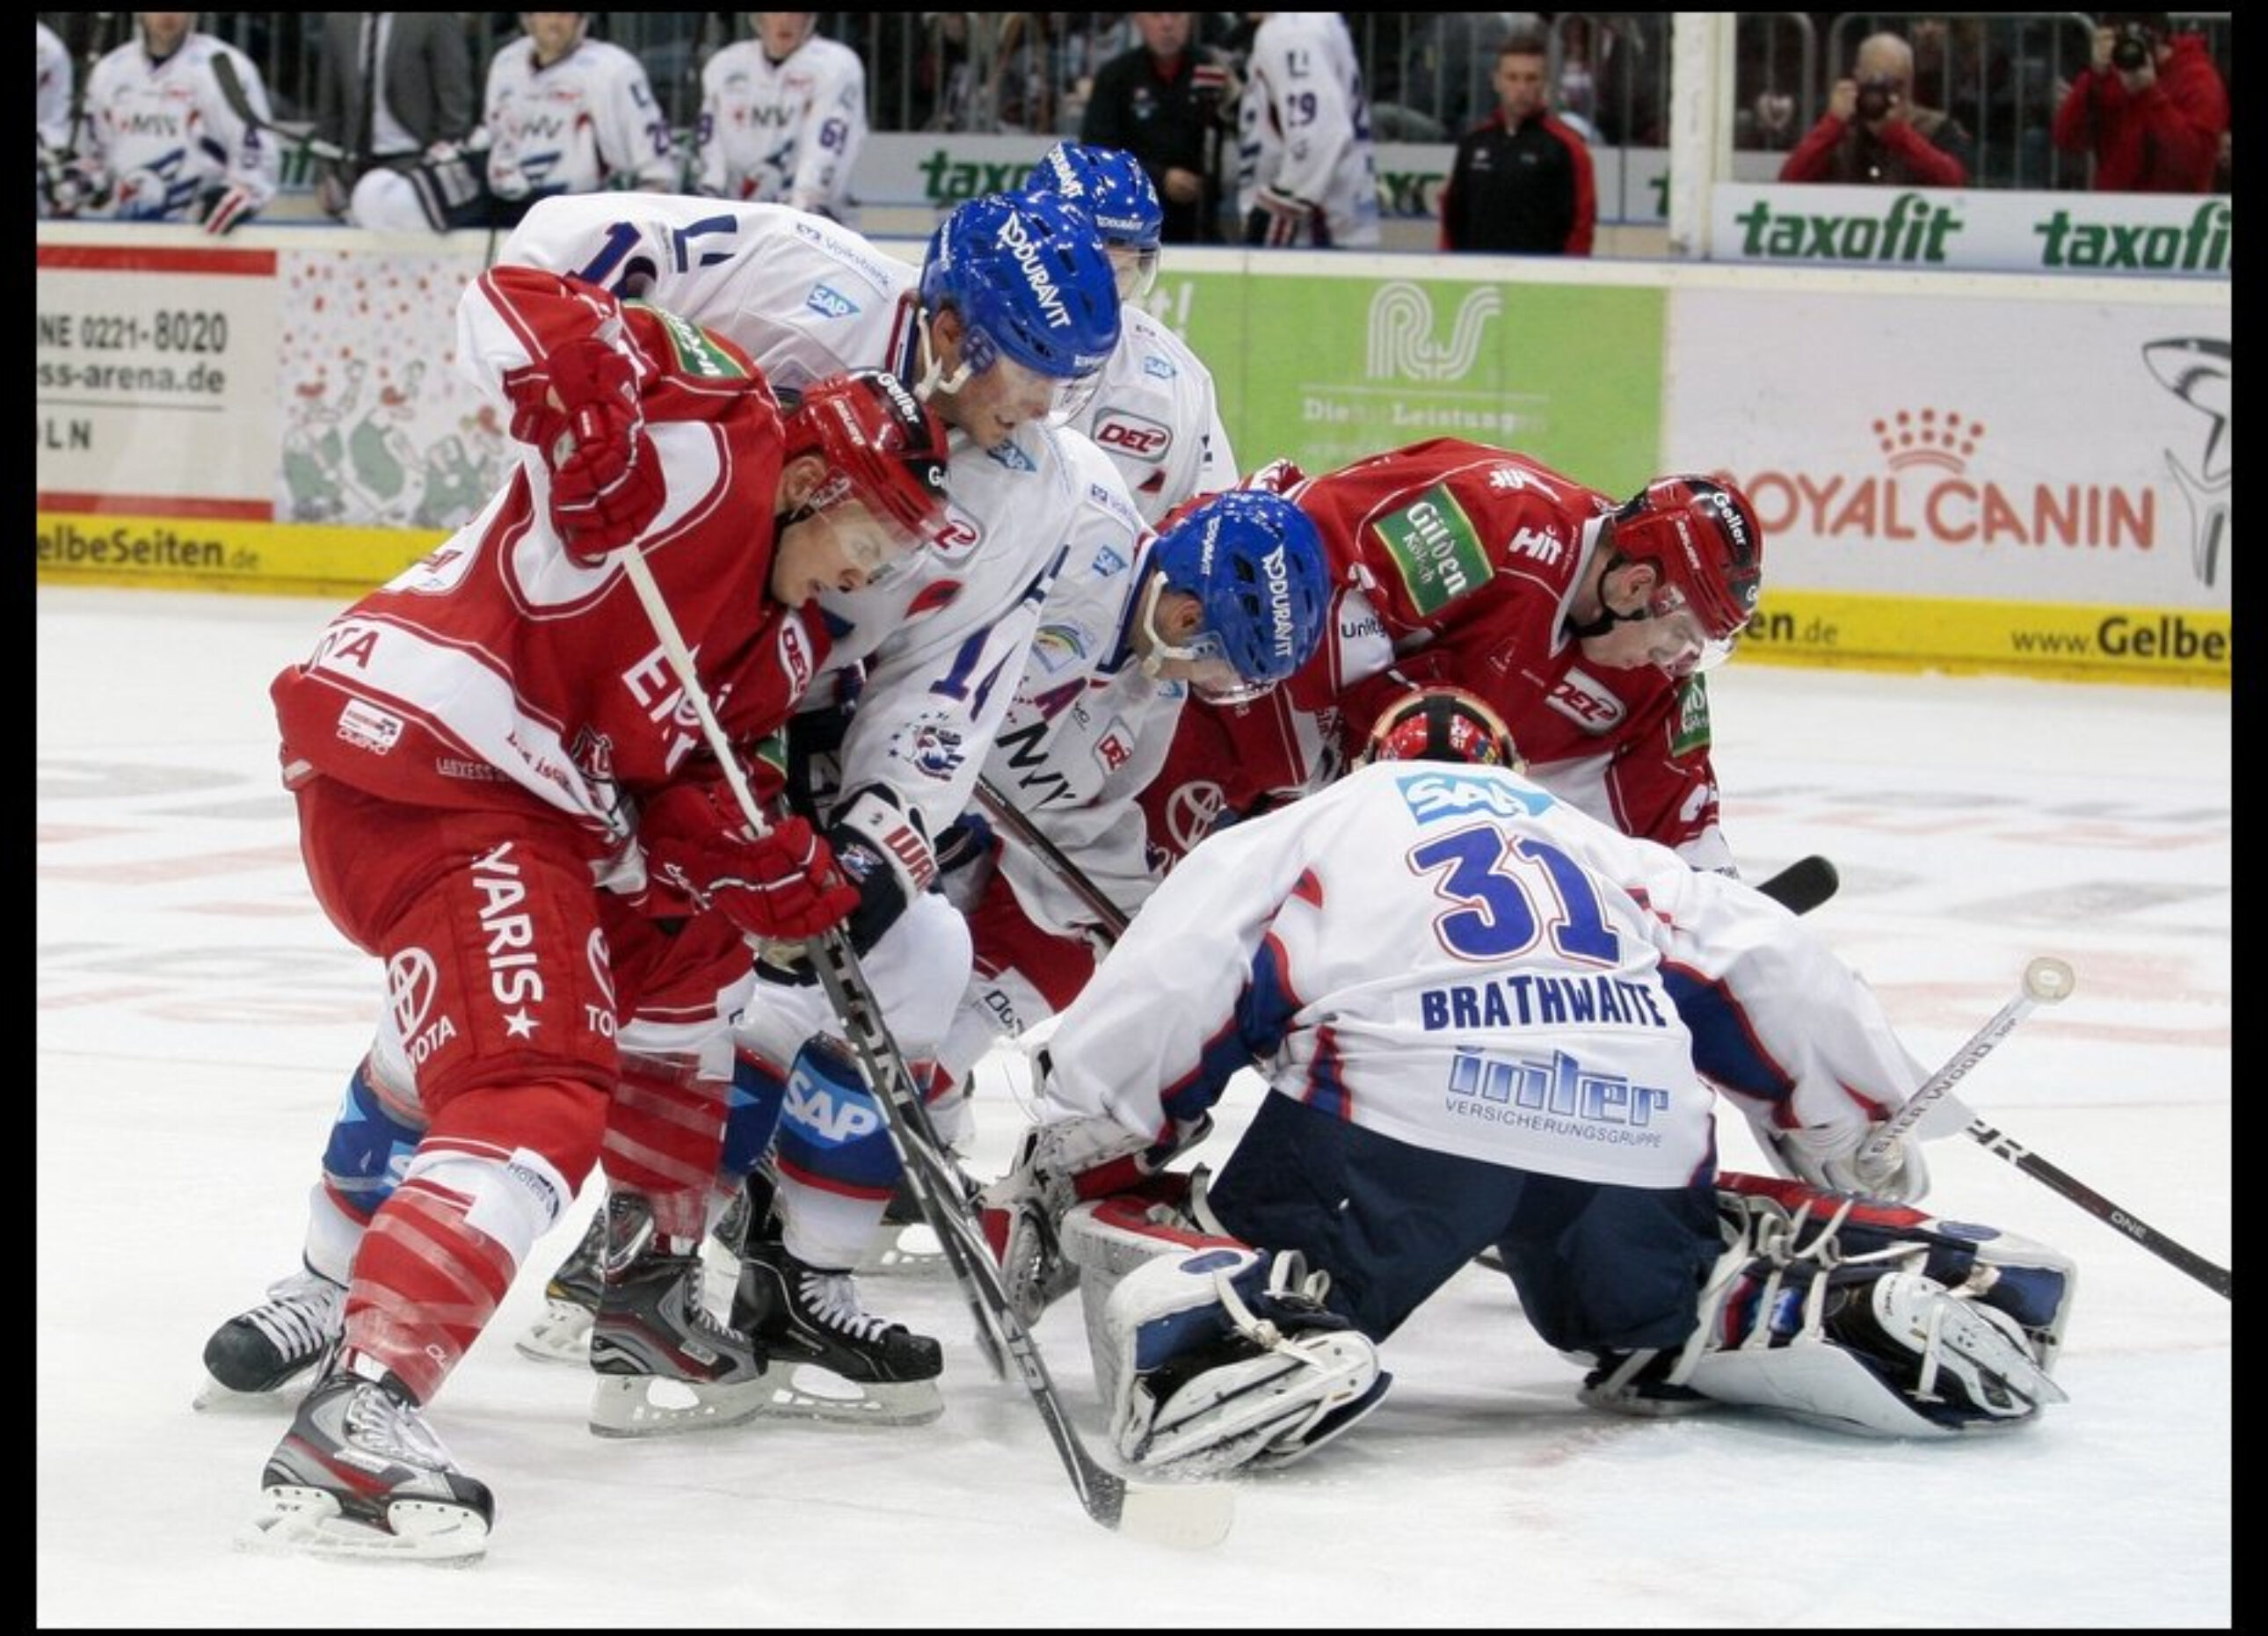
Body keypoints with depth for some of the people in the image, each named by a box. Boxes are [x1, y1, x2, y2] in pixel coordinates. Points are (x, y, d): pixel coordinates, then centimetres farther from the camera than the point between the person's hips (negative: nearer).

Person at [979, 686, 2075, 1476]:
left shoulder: (1305, 830, 29)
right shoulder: (1605, 850, 37)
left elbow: (1166, 984, 14)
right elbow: (1771, 977, 28)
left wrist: (1057, 1166, 16)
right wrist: (1866, 1159, 37)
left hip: (1397, 1104, -4)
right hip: (1638, 1129, 4)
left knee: (1130, 1221, 9)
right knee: (1641, 1305, 30)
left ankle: (1248, 1332, -25)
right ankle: (1866, 1293, 2)